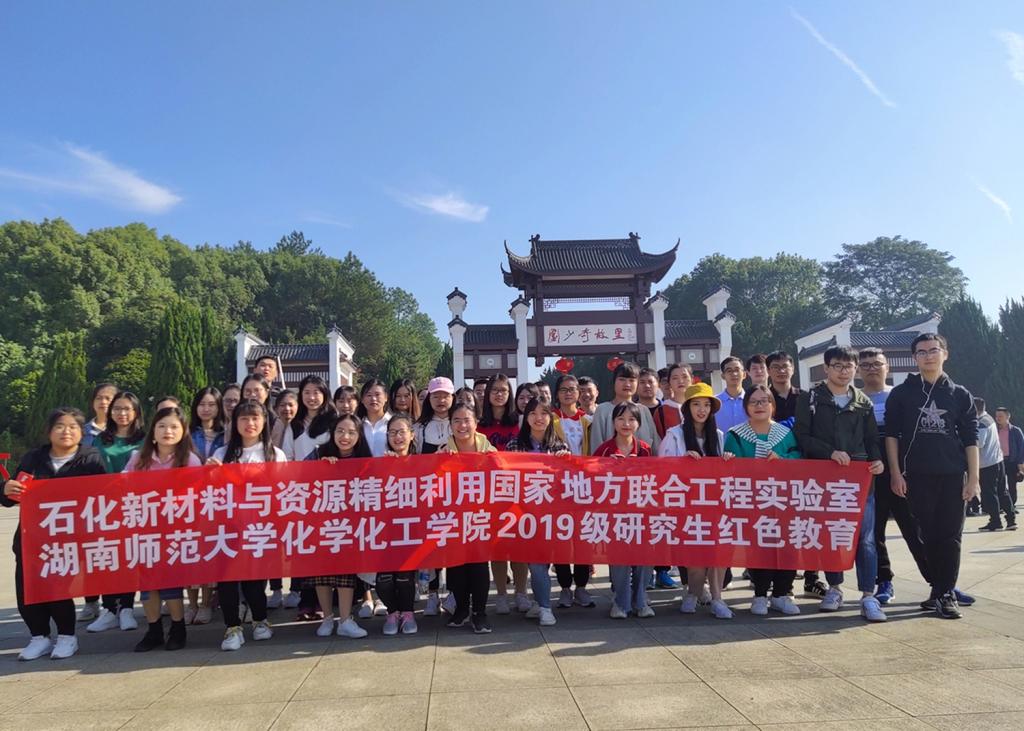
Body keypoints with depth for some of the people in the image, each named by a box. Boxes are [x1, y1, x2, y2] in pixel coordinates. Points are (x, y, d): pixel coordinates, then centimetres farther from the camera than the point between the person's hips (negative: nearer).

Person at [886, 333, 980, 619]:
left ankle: (944, 592, 7)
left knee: (950, 536, 0)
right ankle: (942, 590, 17)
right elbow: (891, 435, 2)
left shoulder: (960, 395, 8)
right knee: (929, 534, 4)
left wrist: (973, 478, -1)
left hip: (952, 475, 1)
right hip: (917, 476, 0)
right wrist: (896, 474, -5)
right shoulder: (901, 394, 4)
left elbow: (970, 440, 6)